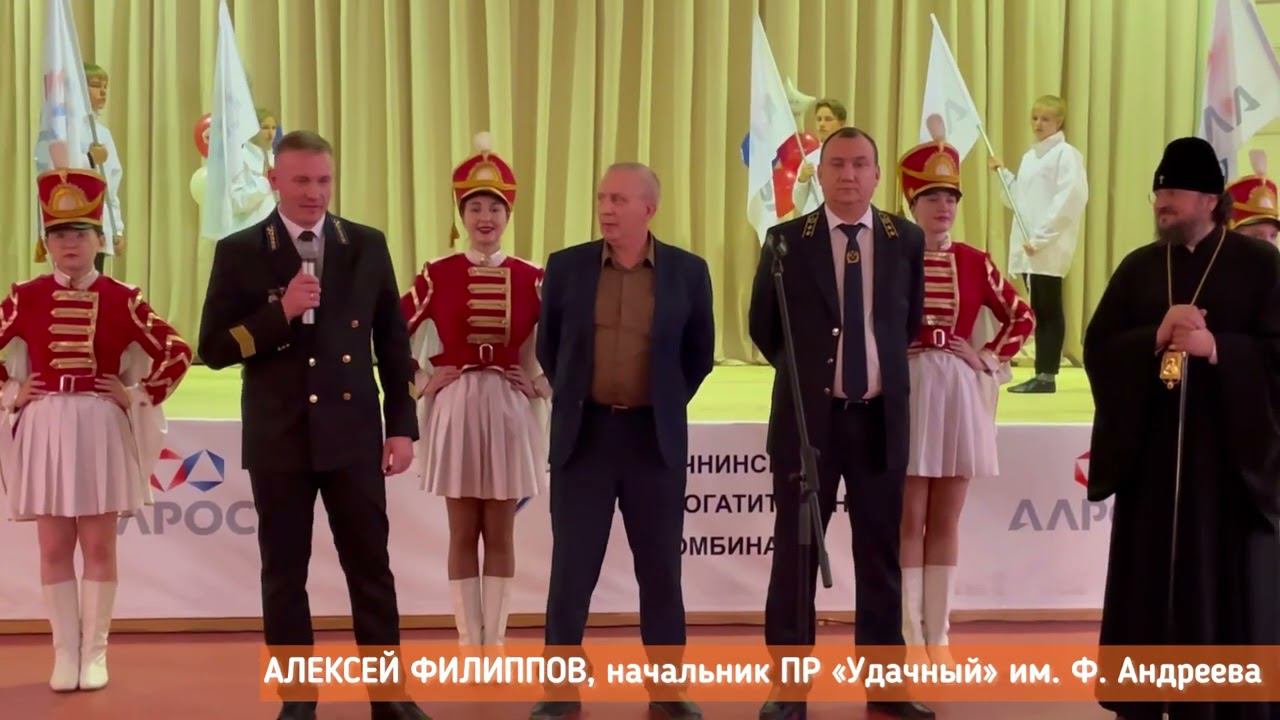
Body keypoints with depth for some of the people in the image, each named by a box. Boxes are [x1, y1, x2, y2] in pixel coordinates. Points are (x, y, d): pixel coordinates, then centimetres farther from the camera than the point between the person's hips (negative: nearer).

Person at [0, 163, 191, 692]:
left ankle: (94, 652, 11)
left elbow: (177, 352, 3)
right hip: (44, 429, 1)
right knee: (53, 547, 4)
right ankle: (65, 652, 12)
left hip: (102, 428, -1)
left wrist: (139, 396, -2)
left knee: (99, 546, 3)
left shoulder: (122, 299, -1)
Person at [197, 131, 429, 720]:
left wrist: (402, 425, 3)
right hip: (279, 438, -1)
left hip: (353, 433, 1)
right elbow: (214, 349, -5)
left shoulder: (367, 246, 4)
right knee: (284, 574, 7)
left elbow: (392, 341, 7)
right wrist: (280, 313, -19)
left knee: (371, 569, 6)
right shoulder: (239, 252, -1)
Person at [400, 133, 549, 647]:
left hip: (510, 411, 1)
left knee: (500, 534, 6)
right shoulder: (437, 275, -1)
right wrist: (421, 379, -2)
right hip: (455, 409, 0)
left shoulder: (531, 278, 0)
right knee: (463, 533, 5)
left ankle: (494, 641, 13)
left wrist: (543, 384, -2)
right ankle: (468, 642, 12)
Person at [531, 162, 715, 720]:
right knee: (572, 568, 2)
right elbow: (548, 345, 12)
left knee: (661, 569, 5)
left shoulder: (688, 272, -1)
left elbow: (699, 354, 10)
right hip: (583, 433, 0)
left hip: (655, 436, 0)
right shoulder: (566, 266, 0)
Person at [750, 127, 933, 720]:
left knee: (880, 555, 8)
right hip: (808, 416, -2)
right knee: (796, 552, 4)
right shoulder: (787, 241, -3)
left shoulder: (907, 241, 3)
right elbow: (763, 328, 7)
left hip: (881, 418, 2)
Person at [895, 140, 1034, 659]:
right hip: (906, 392, -3)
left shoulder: (973, 261, 6)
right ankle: (910, 638, 6)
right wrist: (886, 358, -10)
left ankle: (937, 636, 14)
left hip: (960, 394, 3)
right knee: (909, 519, 0)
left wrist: (990, 358, 3)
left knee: (946, 521, 8)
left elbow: (1021, 316, 14)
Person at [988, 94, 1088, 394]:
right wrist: (1002, 174, 8)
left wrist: (1041, 237, -19)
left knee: (1049, 309, -4)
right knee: (1038, 310, 9)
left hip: (1050, 249, -7)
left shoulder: (1066, 155, -6)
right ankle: (1041, 373, 13)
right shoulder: (1029, 157, 18)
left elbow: (1069, 200, -16)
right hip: (1027, 247, 7)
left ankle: (1048, 375, -1)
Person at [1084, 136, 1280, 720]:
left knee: (1231, 587, 1)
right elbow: (1097, 349, 3)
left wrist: (1217, 349, -20)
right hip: (1150, 450, 3)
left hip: (1231, 450, -3)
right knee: (1148, 582, 6)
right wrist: (1155, 339, -14)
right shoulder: (1137, 268, 10)